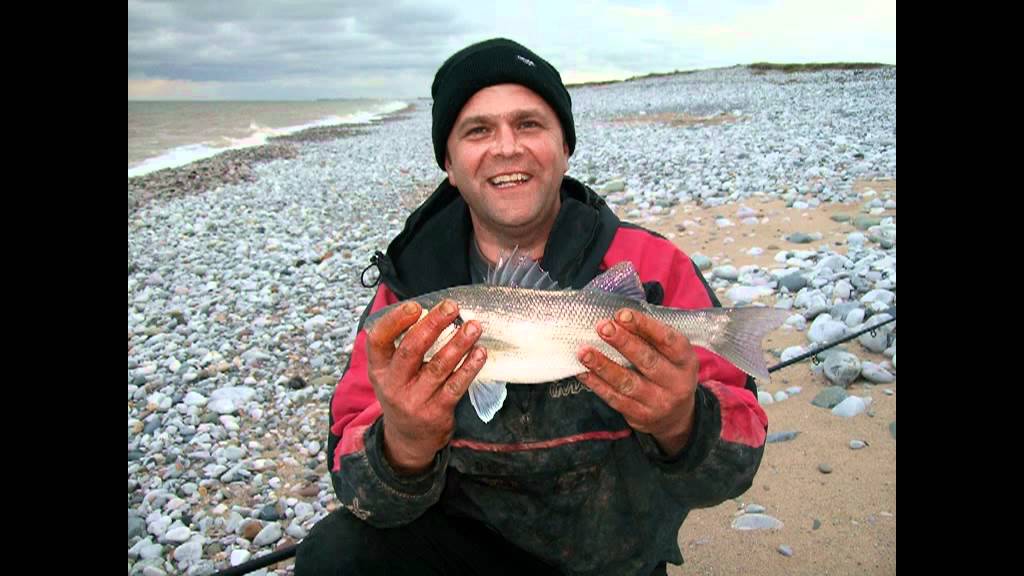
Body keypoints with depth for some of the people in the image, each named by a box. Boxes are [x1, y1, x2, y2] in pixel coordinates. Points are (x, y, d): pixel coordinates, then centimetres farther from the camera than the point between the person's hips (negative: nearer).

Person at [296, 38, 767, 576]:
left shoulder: (653, 268, -16)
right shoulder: (410, 285, -12)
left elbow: (736, 462, -19)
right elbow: (359, 484, -17)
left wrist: (682, 428, -42)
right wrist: (405, 448, -40)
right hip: (467, 532, -2)